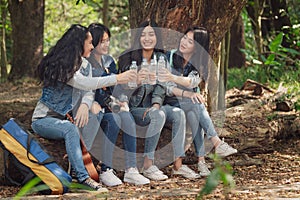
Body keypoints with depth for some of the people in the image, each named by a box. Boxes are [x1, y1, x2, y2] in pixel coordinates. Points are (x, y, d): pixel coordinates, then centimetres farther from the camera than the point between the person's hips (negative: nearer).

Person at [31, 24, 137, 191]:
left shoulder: (85, 65, 9)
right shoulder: (58, 64, -18)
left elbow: (89, 92, -5)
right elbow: (84, 84, -30)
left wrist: (84, 105, -29)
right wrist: (117, 79, -32)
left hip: (65, 118, 7)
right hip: (43, 119, -7)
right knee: (70, 129, -37)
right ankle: (83, 178, -45)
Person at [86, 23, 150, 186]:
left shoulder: (109, 60, 16)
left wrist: (122, 100, -8)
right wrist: (108, 104, -21)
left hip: (109, 106, 6)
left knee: (127, 117, -25)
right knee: (114, 119, -34)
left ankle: (131, 170, -30)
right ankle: (106, 171, -34)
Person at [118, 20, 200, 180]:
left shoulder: (160, 58, 8)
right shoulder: (129, 58, -9)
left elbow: (161, 87, 4)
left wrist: (156, 105, -15)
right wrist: (137, 82, -36)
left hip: (150, 106, 5)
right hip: (132, 108, -5)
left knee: (178, 113, -21)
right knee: (159, 115, -33)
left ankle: (178, 165, -21)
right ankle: (147, 165, -31)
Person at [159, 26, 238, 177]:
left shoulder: (200, 66, 1)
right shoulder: (169, 57, -1)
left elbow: (192, 82, -23)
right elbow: (166, 87, -10)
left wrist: (172, 78, -44)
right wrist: (186, 94, -28)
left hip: (190, 104, 2)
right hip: (171, 103, -2)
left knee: (192, 115, -35)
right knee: (196, 103, -33)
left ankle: (201, 160, -43)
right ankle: (217, 143, -44)